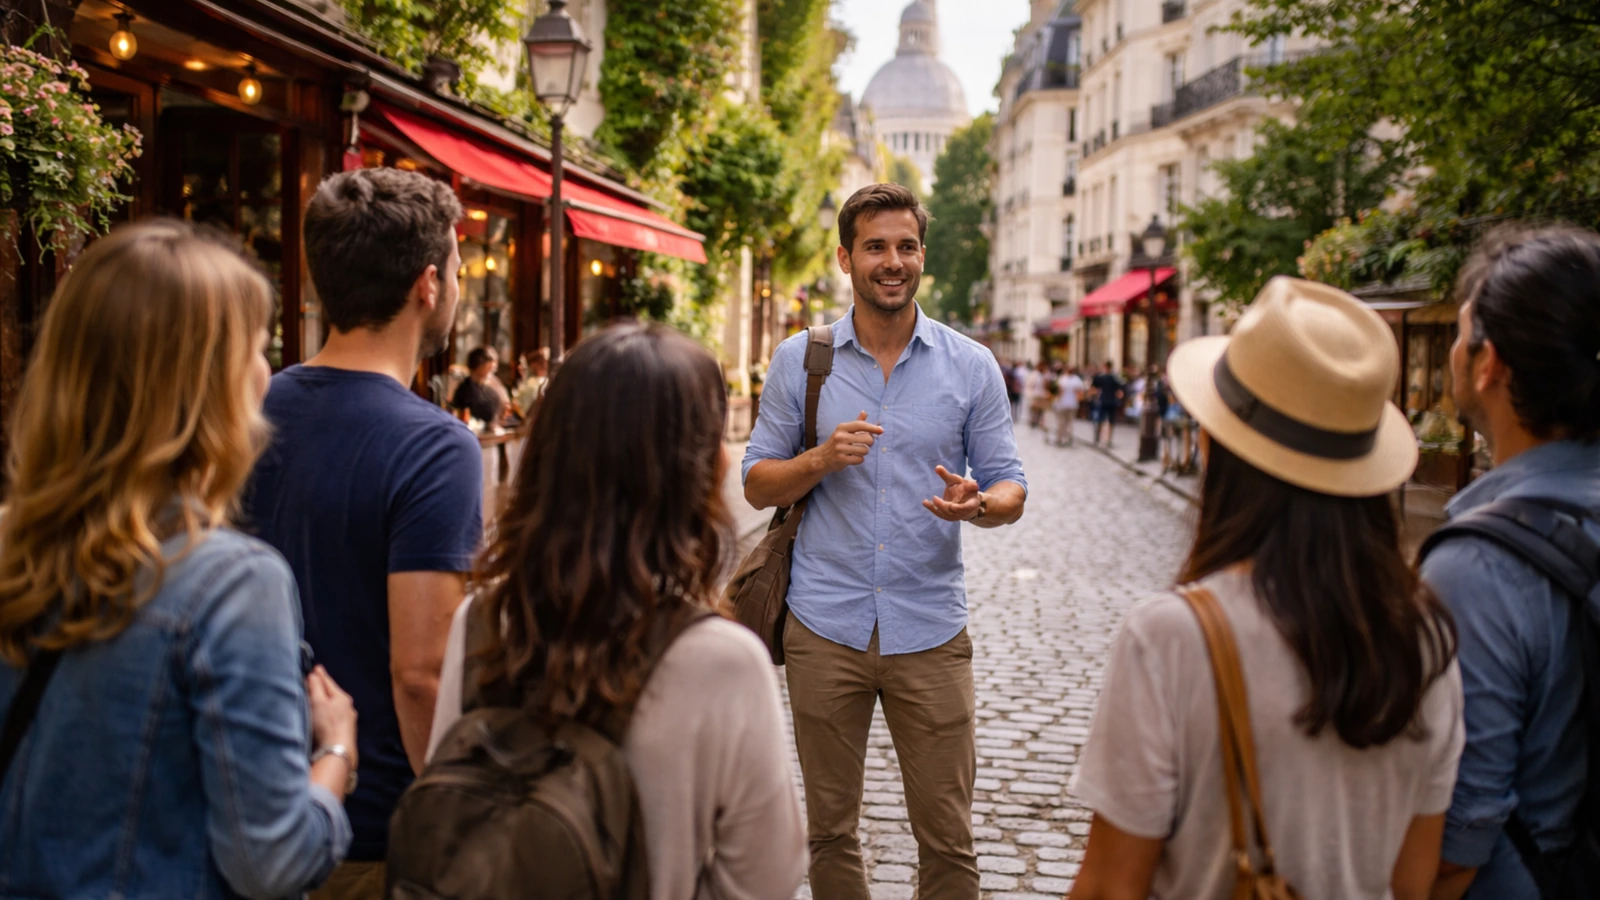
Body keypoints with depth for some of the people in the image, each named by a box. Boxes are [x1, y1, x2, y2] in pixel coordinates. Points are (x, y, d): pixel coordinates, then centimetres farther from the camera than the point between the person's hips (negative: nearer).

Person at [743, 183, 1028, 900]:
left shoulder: (970, 367, 4)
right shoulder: (799, 359, 4)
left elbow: (1010, 489, 5)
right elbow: (757, 485, 6)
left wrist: (978, 504, -19)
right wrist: (821, 460, -14)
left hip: (930, 630, 0)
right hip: (825, 626, 1)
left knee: (948, 837, 4)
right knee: (829, 829, 12)